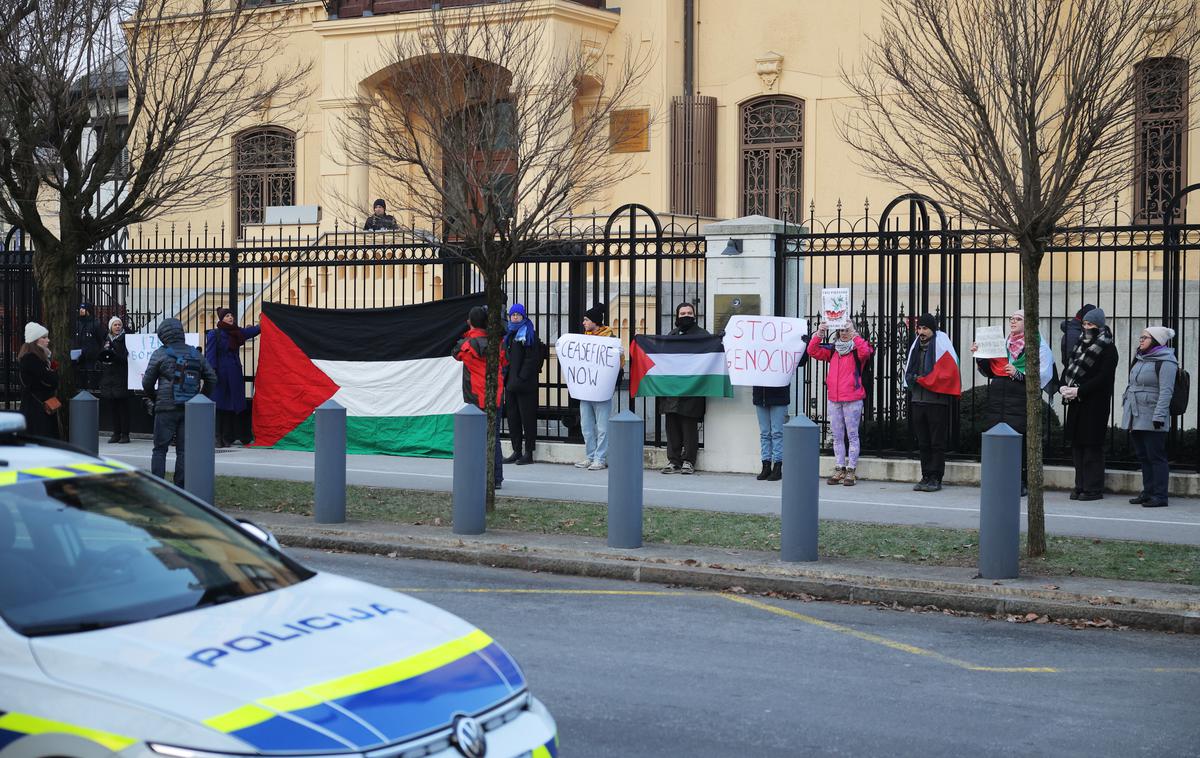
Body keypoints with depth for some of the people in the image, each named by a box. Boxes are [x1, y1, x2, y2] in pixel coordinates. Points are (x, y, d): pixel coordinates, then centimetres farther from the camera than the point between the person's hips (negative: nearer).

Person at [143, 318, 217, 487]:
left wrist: (153, 398, 17)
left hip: (166, 409, -3)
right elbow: (211, 378, 10)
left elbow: (147, 383, 0)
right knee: (183, 450, 6)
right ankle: (180, 487, 5)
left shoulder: (160, 354, -4)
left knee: (160, 449, 3)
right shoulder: (195, 354, 8)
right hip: (190, 410, 3)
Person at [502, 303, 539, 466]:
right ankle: (517, 451, 14)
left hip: (525, 384, -8)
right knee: (512, 417, 9)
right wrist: (505, 376, 9)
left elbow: (532, 358, -12)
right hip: (510, 383, 8)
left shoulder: (529, 333, -4)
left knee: (527, 417, -4)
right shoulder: (508, 334, 18)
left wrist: (522, 377, -17)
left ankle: (528, 453, -2)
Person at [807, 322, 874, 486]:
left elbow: (865, 352, -24)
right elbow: (812, 351, 6)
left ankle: (851, 471, 1)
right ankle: (839, 470, 16)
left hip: (853, 399, -5)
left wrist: (854, 334, -23)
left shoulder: (858, 349, -2)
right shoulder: (832, 349, 12)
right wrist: (819, 334, -7)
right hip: (834, 399, 5)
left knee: (852, 435, -1)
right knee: (837, 436, 9)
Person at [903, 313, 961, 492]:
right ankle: (926, 477, 14)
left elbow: (947, 372, -13)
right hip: (918, 401, 6)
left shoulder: (942, 345, -4)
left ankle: (935, 478, 1)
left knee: (937, 443, -2)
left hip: (937, 401, -6)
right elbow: (910, 369, 23)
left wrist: (922, 380, -12)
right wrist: (911, 379, 2)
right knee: (923, 442, 9)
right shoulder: (916, 346, 15)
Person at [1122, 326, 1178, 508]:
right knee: (1143, 456, 13)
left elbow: (1166, 391, -17)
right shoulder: (1141, 359, 17)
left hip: (1151, 419, -9)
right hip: (1136, 417, 9)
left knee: (1156, 457, -6)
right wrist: (1127, 412, 22)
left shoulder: (1165, 362, -11)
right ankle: (1148, 492, 20)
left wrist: (1159, 416, -22)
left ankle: (1160, 496, -4)